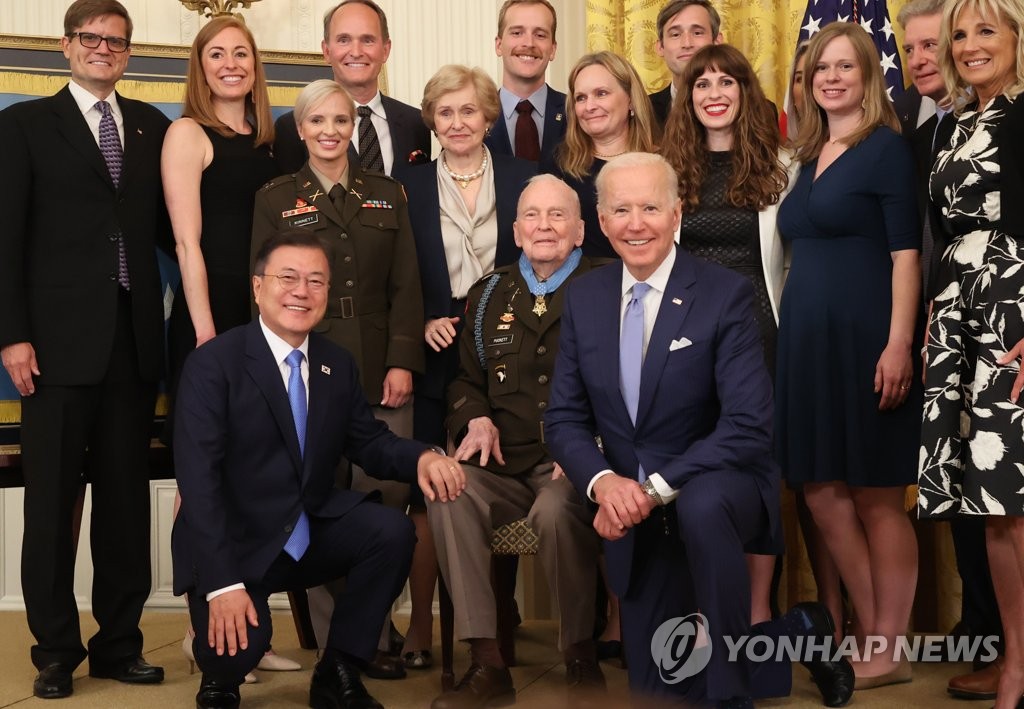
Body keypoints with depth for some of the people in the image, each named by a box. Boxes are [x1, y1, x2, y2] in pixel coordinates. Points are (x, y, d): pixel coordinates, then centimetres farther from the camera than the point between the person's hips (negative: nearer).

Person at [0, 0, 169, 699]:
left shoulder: (152, 126, 14)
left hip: (134, 338, 3)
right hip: (61, 339, -3)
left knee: (127, 497, 8)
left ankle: (120, 643, 18)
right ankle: (56, 651, 14)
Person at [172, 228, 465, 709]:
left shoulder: (338, 364, 6)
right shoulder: (212, 364, -12)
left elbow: (368, 443, 11)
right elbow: (199, 479, -19)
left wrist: (421, 458, -15)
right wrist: (222, 582, -28)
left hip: (314, 532, 5)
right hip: (235, 543, -5)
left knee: (392, 531, -21)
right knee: (239, 644, -28)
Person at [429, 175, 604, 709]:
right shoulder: (489, 294, 21)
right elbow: (465, 378, 23)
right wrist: (476, 420, 1)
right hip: (503, 463, 4)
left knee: (556, 510, -36)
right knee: (448, 494, -28)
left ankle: (581, 658, -14)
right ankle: (487, 664, -21)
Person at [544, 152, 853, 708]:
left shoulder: (725, 294, -13)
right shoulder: (584, 298, 1)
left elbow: (749, 427, -20)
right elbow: (564, 418, 2)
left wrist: (655, 488, -26)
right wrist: (603, 481, -18)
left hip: (718, 490, -4)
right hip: (634, 514, 5)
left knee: (699, 506, -40)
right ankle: (798, 630, 31)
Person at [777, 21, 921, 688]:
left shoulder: (887, 147, -4)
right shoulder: (810, 157, 16)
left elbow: (906, 254, -11)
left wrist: (899, 344, -20)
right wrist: (792, 339, 14)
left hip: (864, 339, -7)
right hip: (808, 340, 8)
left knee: (876, 497, -1)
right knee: (824, 494, 8)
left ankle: (890, 654, 9)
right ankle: (871, 638, 20)